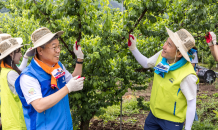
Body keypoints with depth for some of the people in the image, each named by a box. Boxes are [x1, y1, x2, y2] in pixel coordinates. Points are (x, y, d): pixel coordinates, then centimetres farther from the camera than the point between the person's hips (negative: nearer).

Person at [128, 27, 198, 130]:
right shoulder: (163, 55, -12)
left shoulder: (187, 76, -30)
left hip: (172, 121, -6)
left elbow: (191, 103, -20)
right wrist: (133, 48, -3)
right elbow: (146, 63, 8)